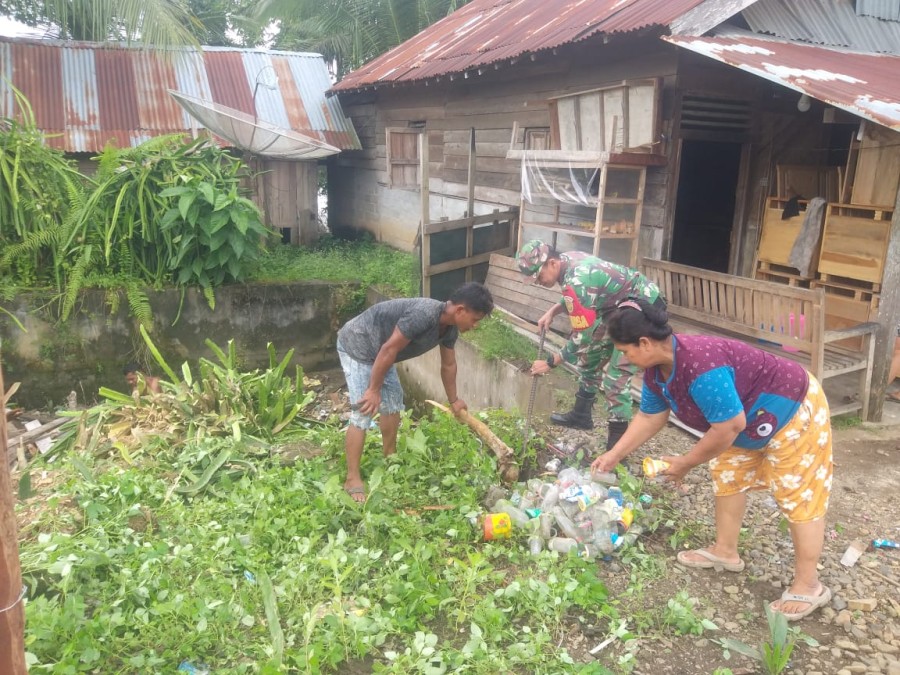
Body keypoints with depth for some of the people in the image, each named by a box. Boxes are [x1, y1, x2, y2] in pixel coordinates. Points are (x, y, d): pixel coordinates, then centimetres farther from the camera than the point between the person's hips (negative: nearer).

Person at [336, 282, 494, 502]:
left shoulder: (449, 328, -4)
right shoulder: (424, 314, -34)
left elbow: (448, 365, 13)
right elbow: (389, 350, -30)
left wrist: (453, 401, 24)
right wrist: (373, 390, -22)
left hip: (377, 351, 10)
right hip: (356, 346, -10)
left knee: (393, 400, 17)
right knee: (362, 413, -11)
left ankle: (390, 458, 36)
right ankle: (352, 479, -2)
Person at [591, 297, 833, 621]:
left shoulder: (701, 366, -39)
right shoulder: (656, 371, -8)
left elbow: (728, 427, -33)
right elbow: (649, 417, 6)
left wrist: (686, 463, -20)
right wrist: (613, 455, 6)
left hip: (795, 411, -10)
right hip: (749, 419, 10)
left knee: (799, 497, -2)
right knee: (728, 475, 17)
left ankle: (808, 586, 10)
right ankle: (725, 552, 32)